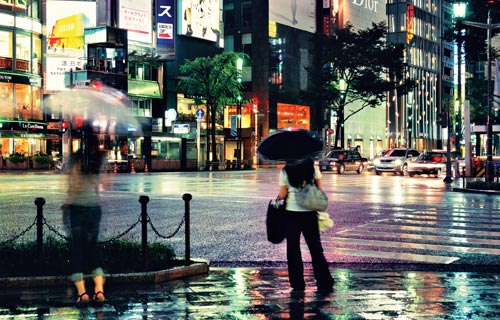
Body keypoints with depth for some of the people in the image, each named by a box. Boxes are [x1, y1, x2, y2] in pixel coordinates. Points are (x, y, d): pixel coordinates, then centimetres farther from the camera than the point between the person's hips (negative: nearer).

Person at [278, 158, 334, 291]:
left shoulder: (285, 171, -5)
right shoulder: (312, 167, 0)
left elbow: (282, 195, -5)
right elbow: (319, 189, 1)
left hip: (291, 212, -2)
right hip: (310, 212, 2)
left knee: (293, 249, 7)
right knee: (315, 248, 9)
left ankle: (297, 283, 7)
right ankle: (324, 282, 7)